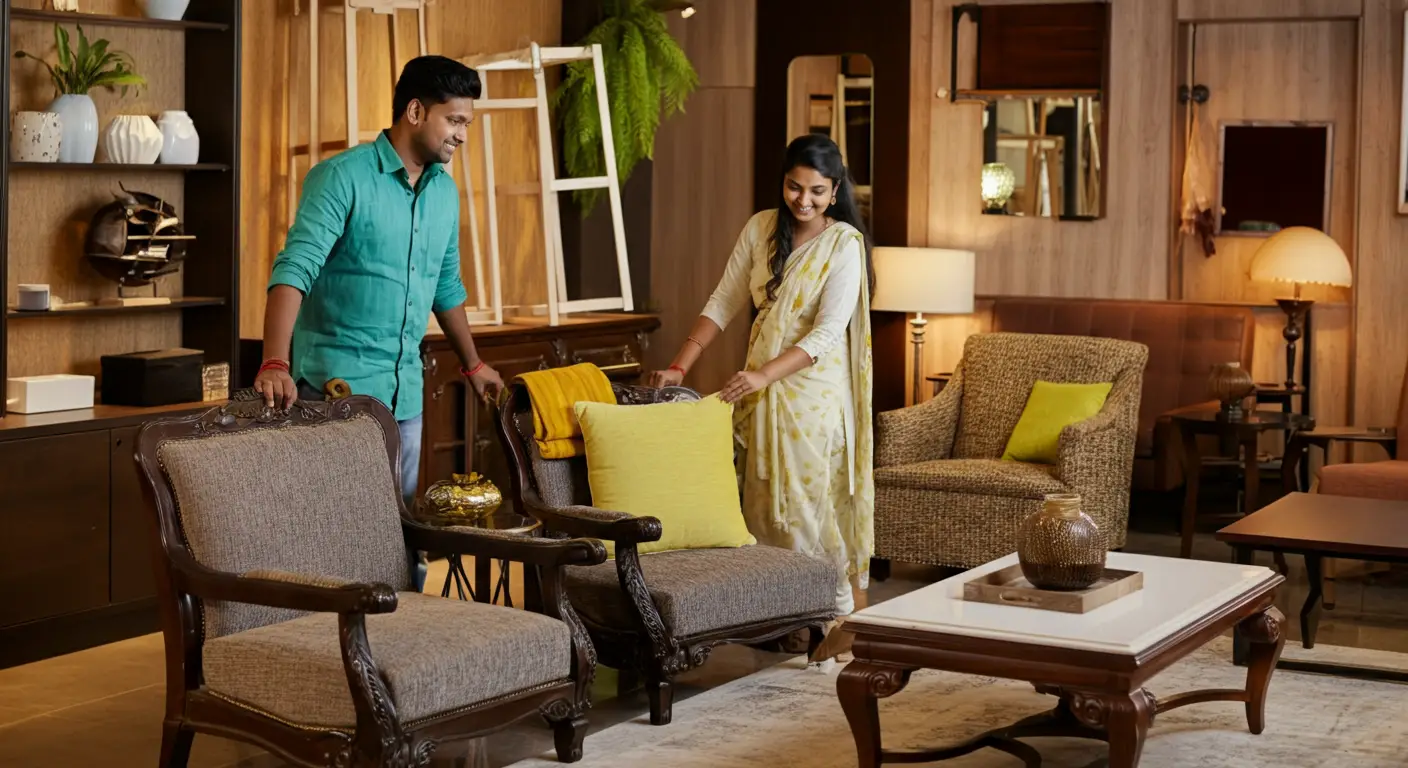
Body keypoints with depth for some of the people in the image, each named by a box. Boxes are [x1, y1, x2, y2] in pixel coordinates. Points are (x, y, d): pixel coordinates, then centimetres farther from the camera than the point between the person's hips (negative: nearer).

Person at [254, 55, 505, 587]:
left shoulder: (445, 191, 12)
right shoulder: (342, 178, -11)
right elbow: (295, 269, -21)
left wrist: (472, 364, 32)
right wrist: (275, 364, -34)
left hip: (405, 392, 6)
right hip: (338, 384, -6)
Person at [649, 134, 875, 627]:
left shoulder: (845, 243, -11)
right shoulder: (761, 228, 4)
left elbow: (828, 332, -18)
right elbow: (724, 303, 6)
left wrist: (764, 374, -28)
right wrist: (680, 367, -4)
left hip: (813, 389, -5)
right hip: (759, 386, 5)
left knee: (809, 501, -5)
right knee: (762, 500, 7)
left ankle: (836, 609, 7)